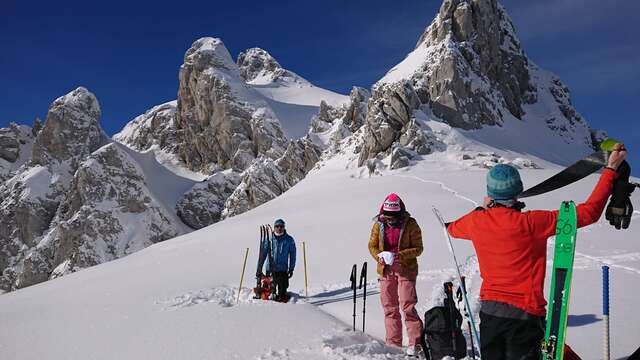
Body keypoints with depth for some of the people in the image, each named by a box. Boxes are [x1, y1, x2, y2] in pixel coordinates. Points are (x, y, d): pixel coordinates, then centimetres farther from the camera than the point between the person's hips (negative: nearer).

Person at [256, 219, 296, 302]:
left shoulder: (289, 240, 3)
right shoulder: (269, 239, 2)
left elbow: (292, 255, 7)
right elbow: (263, 254, 4)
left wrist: (291, 269, 2)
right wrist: (259, 269, 0)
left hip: (283, 270, 0)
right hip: (270, 269, 0)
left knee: (282, 291, -1)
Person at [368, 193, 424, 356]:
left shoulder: (410, 224, -9)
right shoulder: (379, 224, 1)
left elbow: (418, 248, -7)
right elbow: (372, 245, 9)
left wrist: (401, 255, -22)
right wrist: (378, 256, -12)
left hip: (406, 270, -4)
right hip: (386, 270, 4)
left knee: (407, 306, -8)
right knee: (389, 307, 10)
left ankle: (415, 343, 4)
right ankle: (393, 342, 21)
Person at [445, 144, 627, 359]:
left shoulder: (476, 221, -6)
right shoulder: (531, 223, -19)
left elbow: (452, 229, 19)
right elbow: (589, 212, -13)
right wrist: (611, 169, -5)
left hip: (489, 311, 4)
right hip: (524, 314, -4)